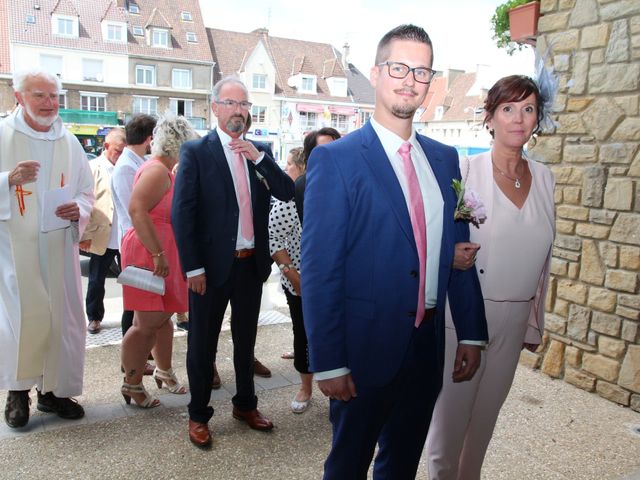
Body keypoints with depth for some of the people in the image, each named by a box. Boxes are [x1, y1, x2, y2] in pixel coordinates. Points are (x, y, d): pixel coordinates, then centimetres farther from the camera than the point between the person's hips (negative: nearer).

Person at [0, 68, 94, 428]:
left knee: (63, 317, 5)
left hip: (59, 247, 3)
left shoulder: (69, 141, 9)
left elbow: (87, 191, 13)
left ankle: (54, 388, 21)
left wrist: (79, 209, -8)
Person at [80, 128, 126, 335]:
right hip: (102, 238, -2)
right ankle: (94, 318, 27)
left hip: (126, 238, 2)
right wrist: (86, 235, -11)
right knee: (96, 282, 11)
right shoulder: (92, 168, 0)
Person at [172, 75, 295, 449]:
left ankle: (246, 404, 37)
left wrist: (259, 157, -13)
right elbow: (182, 213, -10)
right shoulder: (196, 151, -7)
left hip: (252, 263, 4)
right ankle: (199, 415, 28)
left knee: (246, 340, 19)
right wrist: (193, 268, -14)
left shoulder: (260, 150, 7)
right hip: (213, 265, -4)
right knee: (203, 343, 10)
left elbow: (288, 193, -2)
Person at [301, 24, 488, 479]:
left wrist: (472, 333, 8)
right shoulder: (335, 159, -12)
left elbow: (459, 250, 10)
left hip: (428, 348, 5)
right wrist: (328, 363, -16)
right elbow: (319, 270, -15)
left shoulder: (445, 159, 6)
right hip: (365, 349, -5)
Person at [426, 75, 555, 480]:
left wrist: (535, 324, 15)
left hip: (514, 320, 4)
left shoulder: (544, 178, 6)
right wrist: (449, 254, -27)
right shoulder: (463, 170, -8)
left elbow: (542, 258, 13)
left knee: (485, 419, 18)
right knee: (449, 416, 5)